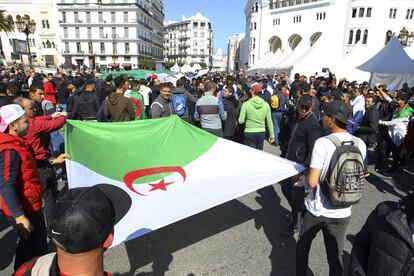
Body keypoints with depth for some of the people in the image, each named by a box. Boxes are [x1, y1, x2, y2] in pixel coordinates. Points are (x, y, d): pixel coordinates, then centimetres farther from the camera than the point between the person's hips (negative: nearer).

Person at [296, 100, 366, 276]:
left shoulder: (322, 143, -22)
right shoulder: (360, 144, -5)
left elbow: (312, 182, -23)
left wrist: (306, 174, -2)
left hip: (316, 209, -4)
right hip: (342, 212, 4)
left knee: (303, 245, 21)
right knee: (335, 255, 18)